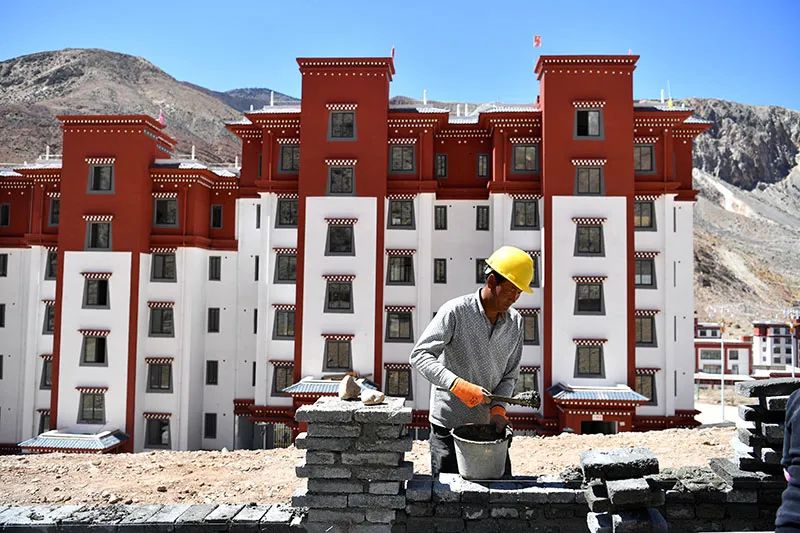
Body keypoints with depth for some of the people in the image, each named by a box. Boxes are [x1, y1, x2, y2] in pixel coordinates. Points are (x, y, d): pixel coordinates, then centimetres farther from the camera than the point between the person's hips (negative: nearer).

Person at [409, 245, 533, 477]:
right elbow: (419, 355, -20)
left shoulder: (515, 322, 3)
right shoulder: (455, 311, -14)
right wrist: (459, 385, -30)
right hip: (449, 425, -5)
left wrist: (498, 407, -10)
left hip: (489, 424, 5)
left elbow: (510, 375, 8)